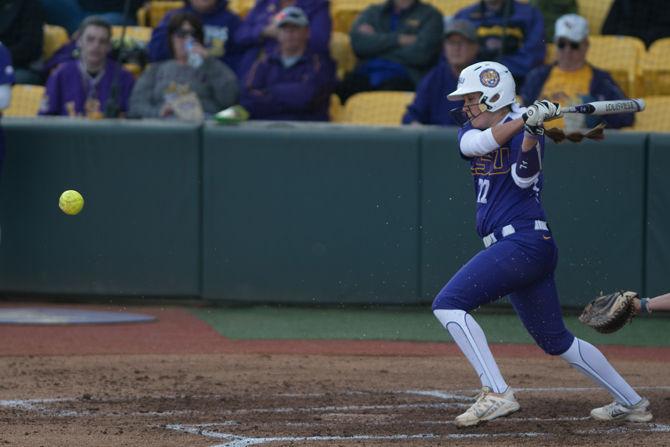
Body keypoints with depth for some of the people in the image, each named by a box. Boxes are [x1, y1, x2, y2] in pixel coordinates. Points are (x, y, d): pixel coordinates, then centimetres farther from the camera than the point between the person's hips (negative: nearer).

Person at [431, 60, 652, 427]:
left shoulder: (527, 130, -6)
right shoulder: (471, 132, 14)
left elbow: (524, 177, -22)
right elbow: (478, 142, -10)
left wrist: (532, 130, -37)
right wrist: (523, 119, -24)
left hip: (524, 242, -9)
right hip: (513, 248, 9)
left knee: (448, 303, -19)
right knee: (555, 340, 16)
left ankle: (496, 394, -24)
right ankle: (631, 402, 25)